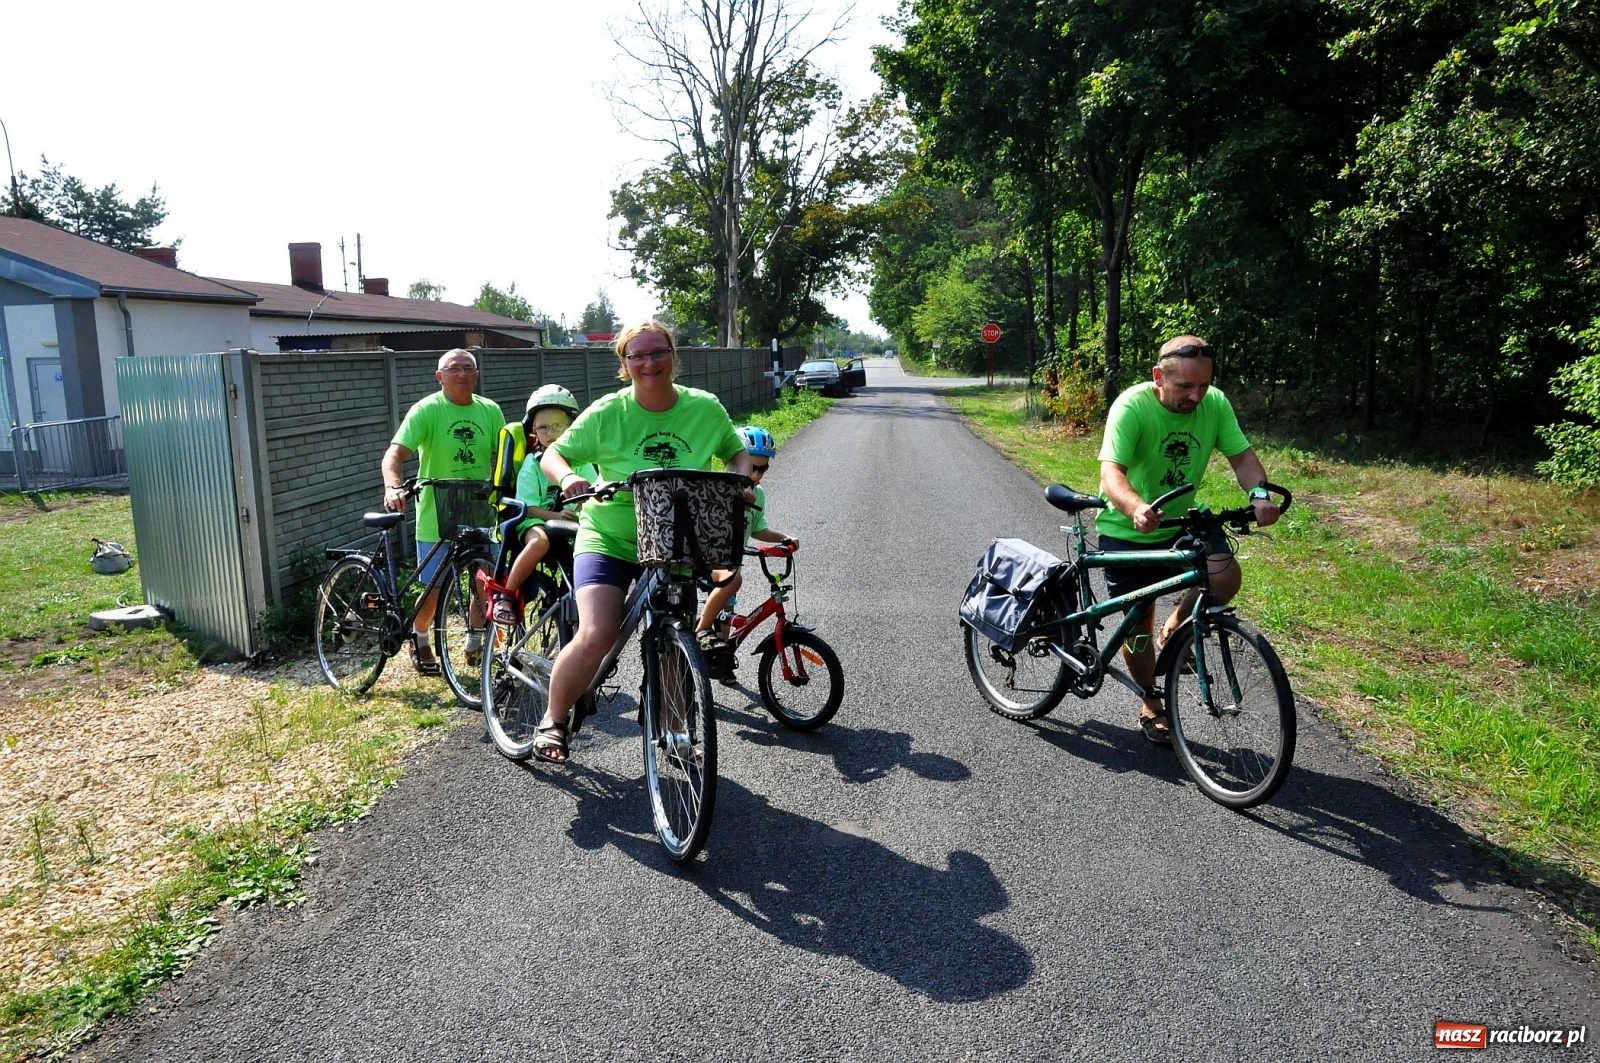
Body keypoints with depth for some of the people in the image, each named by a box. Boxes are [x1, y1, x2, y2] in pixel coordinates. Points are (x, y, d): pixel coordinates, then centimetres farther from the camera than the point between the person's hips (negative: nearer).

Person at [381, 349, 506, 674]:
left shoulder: (490, 410, 1)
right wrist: (393, 488, -38)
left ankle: (475, 641, 28)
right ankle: (419, 639, 32)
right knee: (436, 588, 4)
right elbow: (395, 454, -19)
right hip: (438, 516, -3)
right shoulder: (426, 410, -11)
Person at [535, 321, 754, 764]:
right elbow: (552, 455, -3)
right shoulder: (607, 412, -11)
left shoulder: (705, 408, -5)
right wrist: (568, 477, -26)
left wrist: (741, 481, -11)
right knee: (596, 636, -20)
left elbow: (736, 451, 11)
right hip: (608, 540, -3)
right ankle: (554, 720, 6)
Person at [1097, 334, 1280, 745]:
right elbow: (1111, 471, -35)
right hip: (1128, 531, -3)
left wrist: (1260, 493, -31)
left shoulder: (1216, 404, -11)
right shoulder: (1132, 406, -25)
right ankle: (1151, 706, 29)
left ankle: (1176, 629, 7)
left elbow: (1242, 455, -9)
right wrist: (1137, 508, -55)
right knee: (1138, 625, 5)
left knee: (1226, 576, -24)